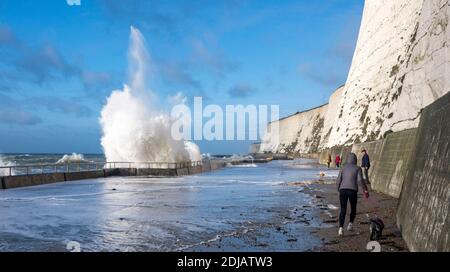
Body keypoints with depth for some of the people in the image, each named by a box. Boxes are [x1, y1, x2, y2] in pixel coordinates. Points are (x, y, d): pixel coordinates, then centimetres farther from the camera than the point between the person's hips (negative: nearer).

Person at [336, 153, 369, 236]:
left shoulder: (343, 168, 11)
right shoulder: (357, 168, 4)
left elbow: (338, 181, 7)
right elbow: (360, 180, -9)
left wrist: (339, 190, 23)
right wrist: (365, 189, 1)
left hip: (343, 190, 2)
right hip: (352, 191, -2)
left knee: (343, 210, 3)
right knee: (353, 209, 22)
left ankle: (341, 228, -12)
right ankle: (350, 224, 8)